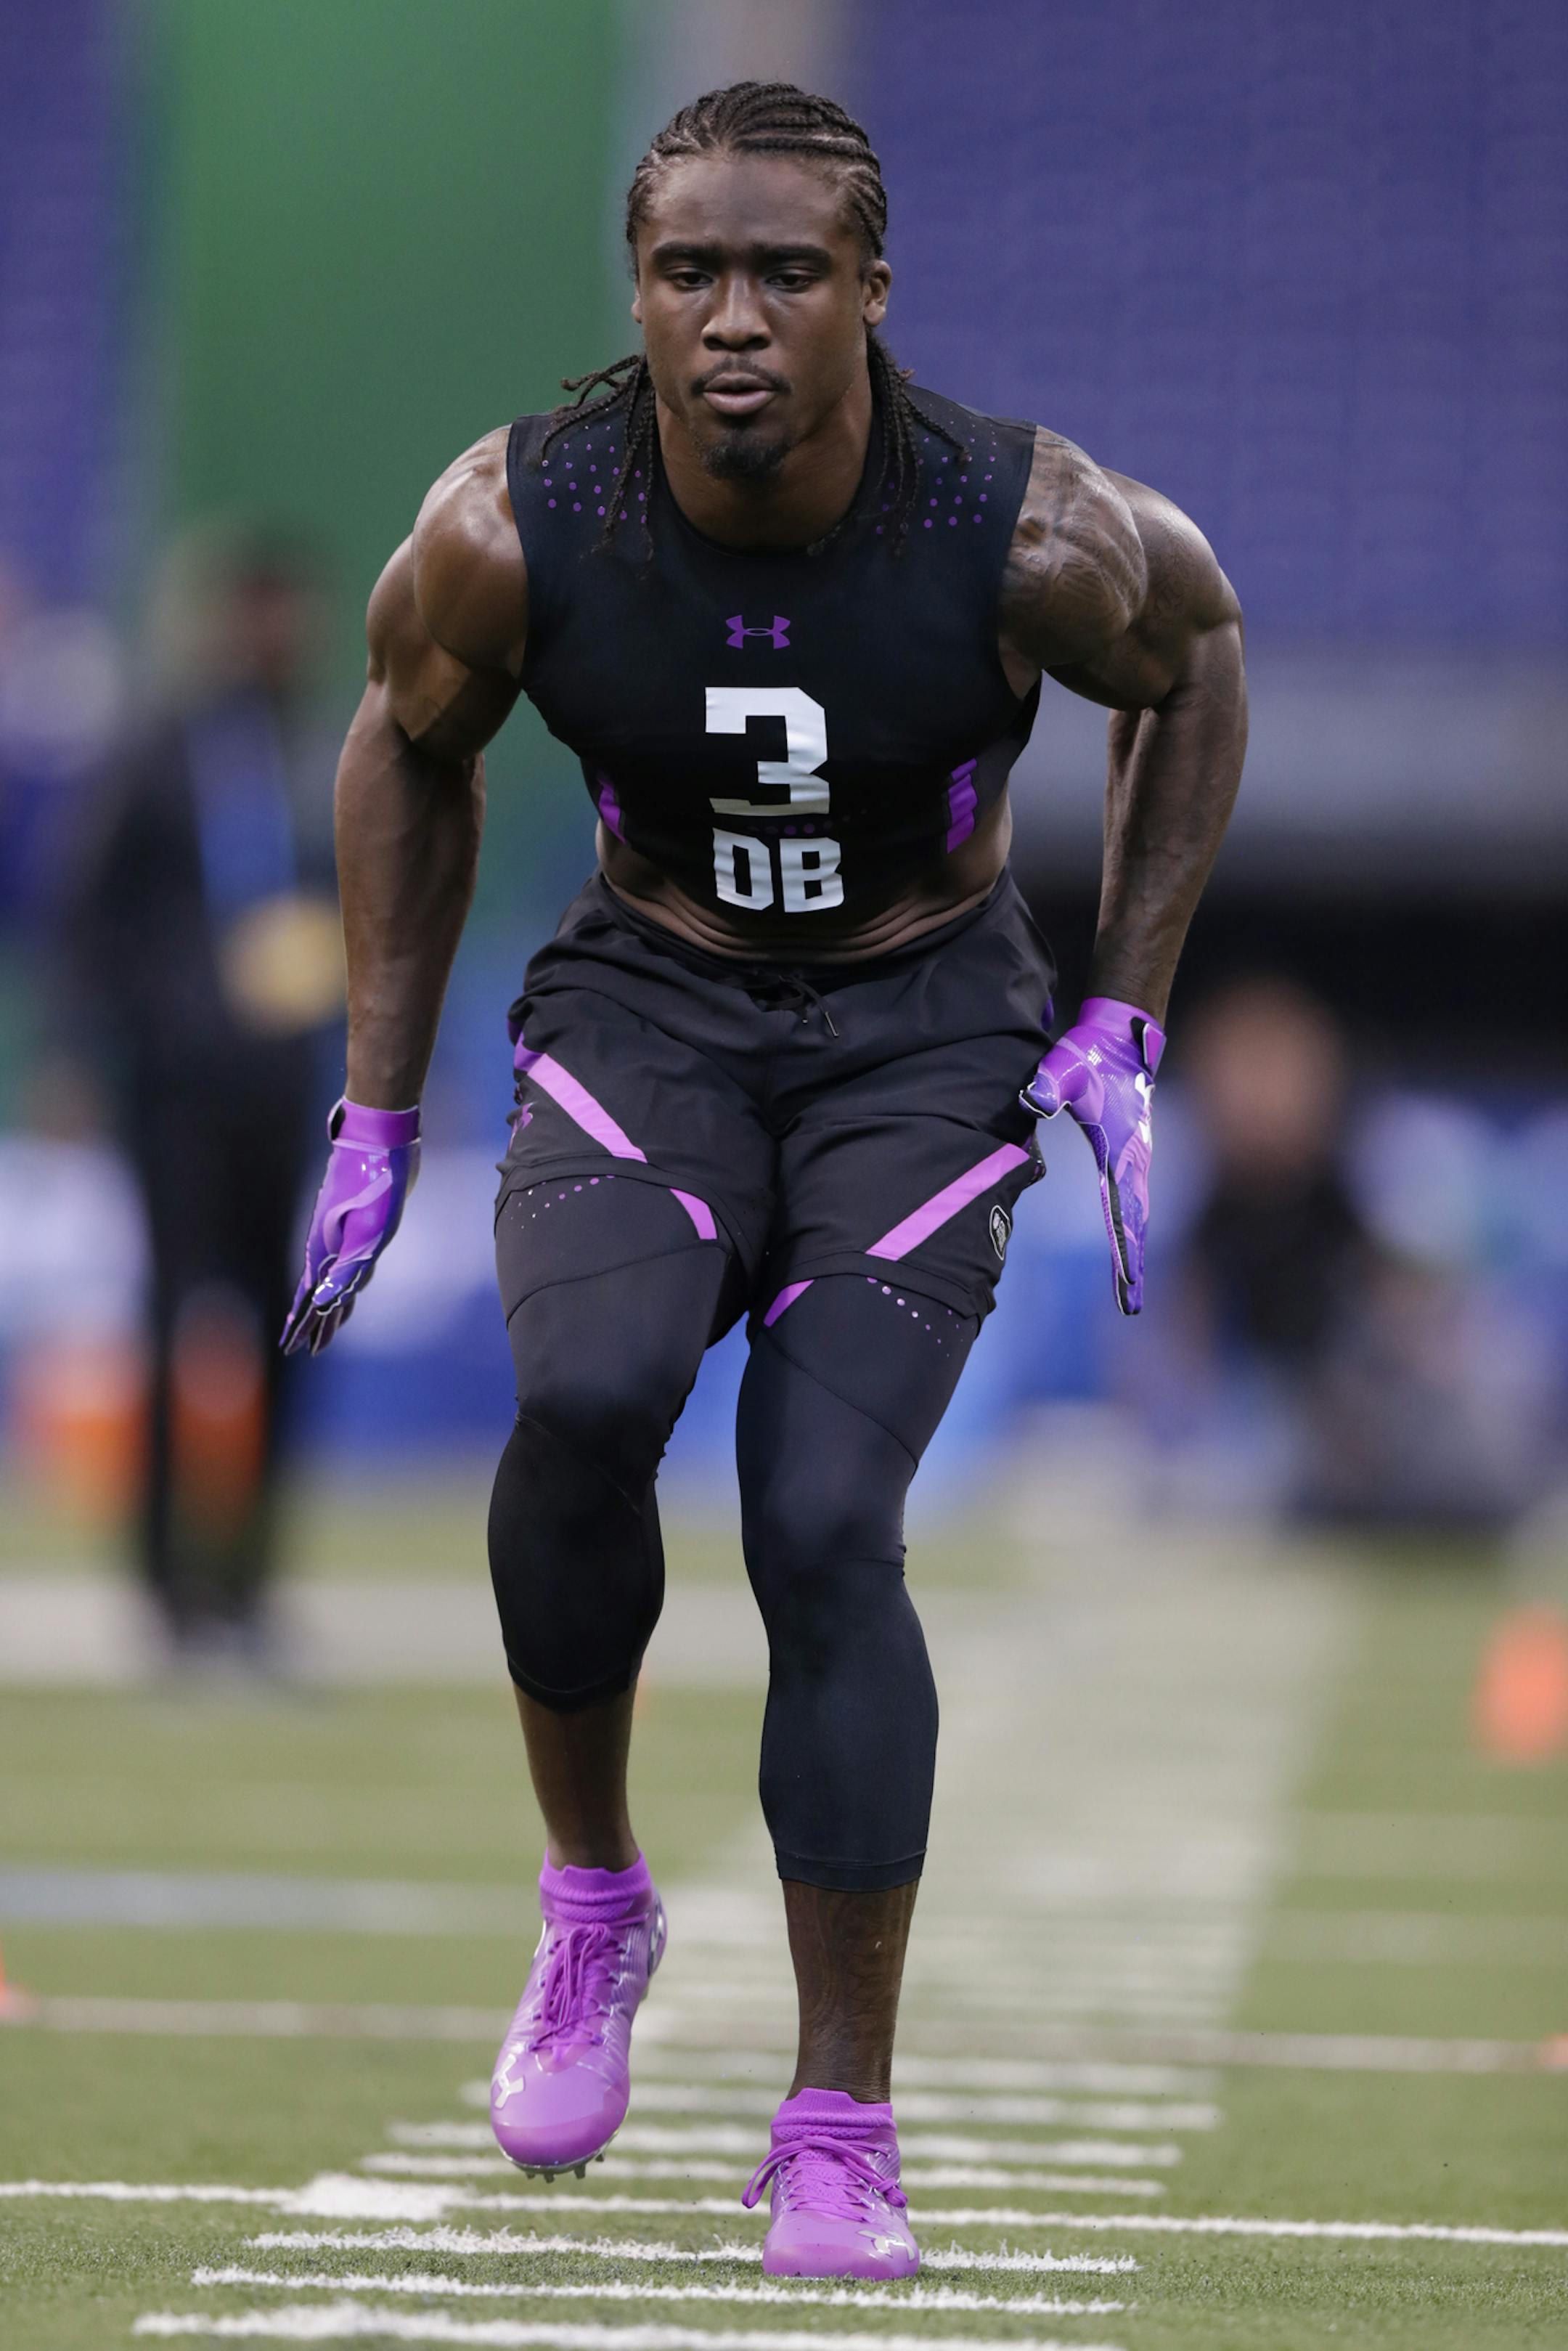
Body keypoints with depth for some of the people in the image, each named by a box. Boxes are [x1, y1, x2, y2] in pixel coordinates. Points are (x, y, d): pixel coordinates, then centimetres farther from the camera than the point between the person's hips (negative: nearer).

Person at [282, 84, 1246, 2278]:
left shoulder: (1026, 535, -21)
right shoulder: (512, 531, -18)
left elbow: (1193, 653, 2)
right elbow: (411, 746, 4)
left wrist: (1124, 1027, 0)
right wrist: (377, 1117, 6)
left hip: (924, 1033, -1)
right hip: (646, 1011, 1)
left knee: (825, 1521, -18)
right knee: (586, 1395, -29)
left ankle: (843, 2129, -5)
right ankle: (592, 1899, -3)